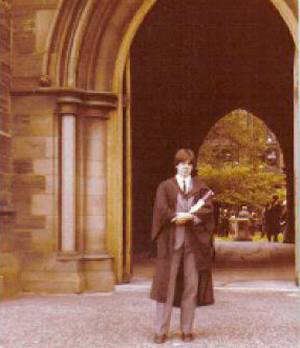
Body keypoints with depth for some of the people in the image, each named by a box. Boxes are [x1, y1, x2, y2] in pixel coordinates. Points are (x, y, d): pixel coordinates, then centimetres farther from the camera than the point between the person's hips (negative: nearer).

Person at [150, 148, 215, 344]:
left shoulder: (201, 187, 11)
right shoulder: (166, 187, 7)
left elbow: (208, 210, -3)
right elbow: (162, 210, -7)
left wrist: (185, 217, -17)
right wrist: (191, 214, -12)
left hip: (194, 242, 1)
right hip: (171, 241, -1)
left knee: (191, 285, 2)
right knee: (167, 284, -4)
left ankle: (187, 330, 9)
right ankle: (161, 331, 0)